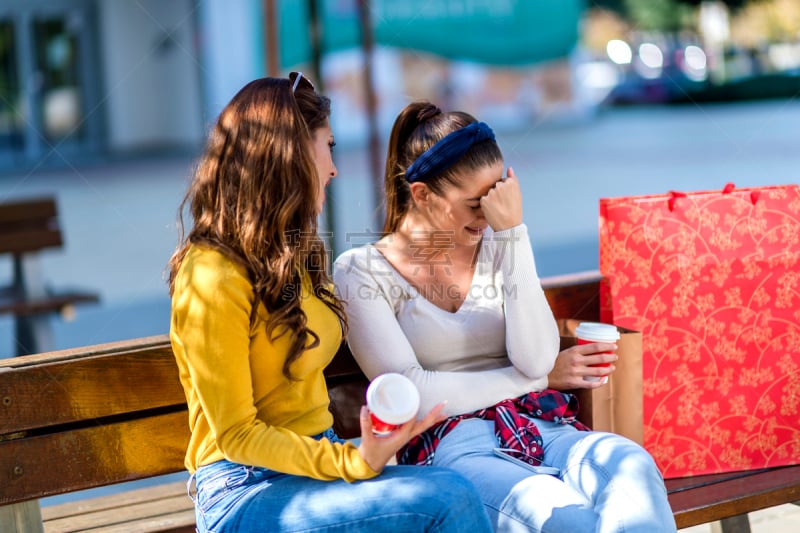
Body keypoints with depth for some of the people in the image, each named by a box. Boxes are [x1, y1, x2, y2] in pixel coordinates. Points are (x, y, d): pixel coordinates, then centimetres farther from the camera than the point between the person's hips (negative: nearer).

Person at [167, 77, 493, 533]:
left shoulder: (292, 256, 13)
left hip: (316, 458, 8)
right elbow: (236, 435, -15)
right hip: (247, 491, -8)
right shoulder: (213, 280, -15)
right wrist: (354, 462, -25)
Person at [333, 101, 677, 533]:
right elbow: (411, 395, -4)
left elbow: (536, 359, -2)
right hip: (450, 446, -3)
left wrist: (514, 231, -6)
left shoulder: (498, 249, 15)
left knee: (630, 466, -34)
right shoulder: (361, 271, 6)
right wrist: (544, 378, 1)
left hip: (538, 425, 4)